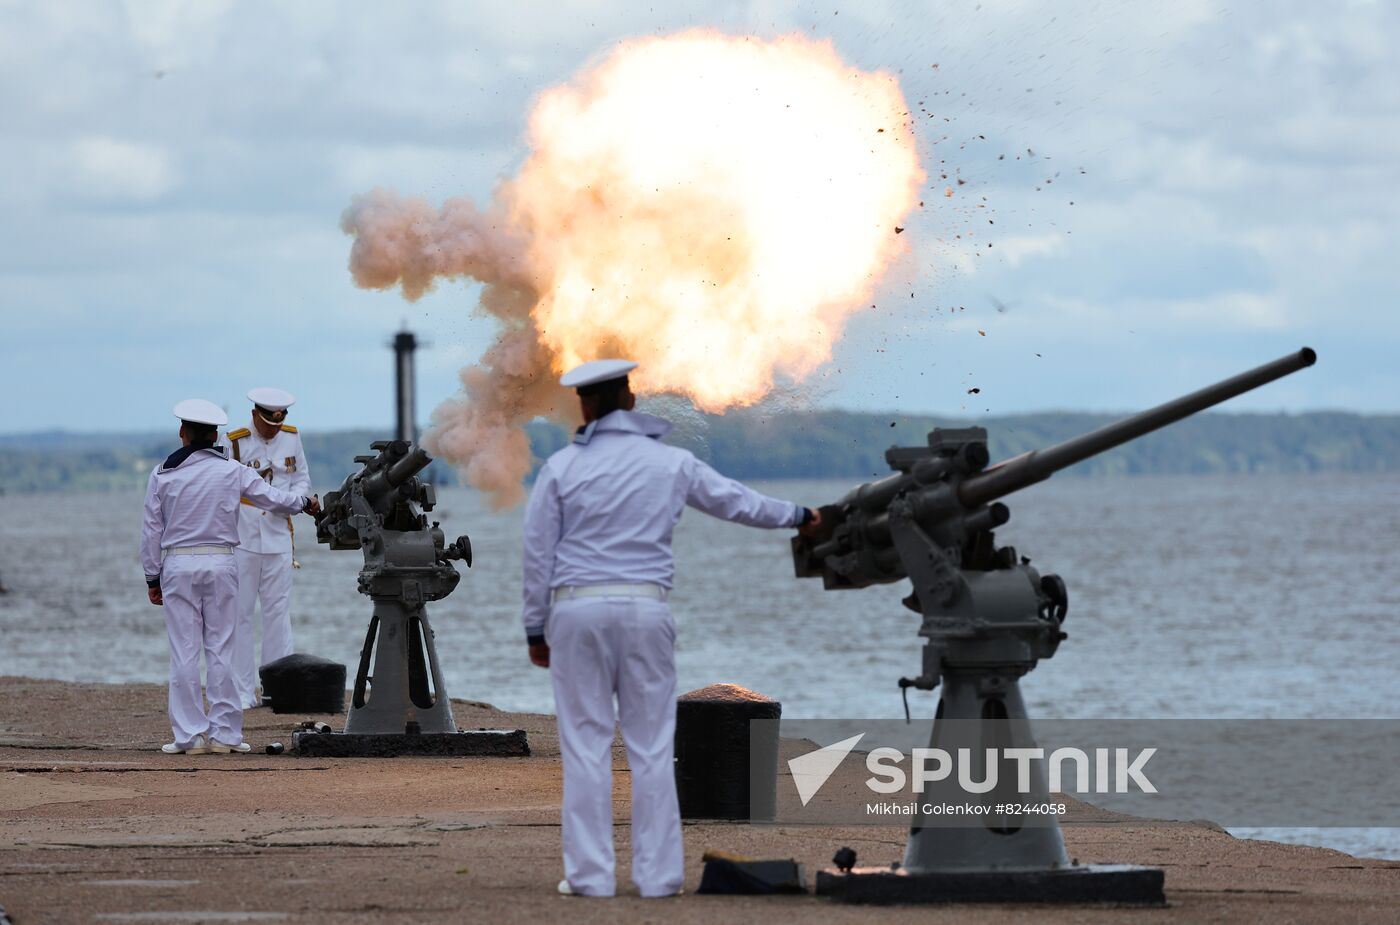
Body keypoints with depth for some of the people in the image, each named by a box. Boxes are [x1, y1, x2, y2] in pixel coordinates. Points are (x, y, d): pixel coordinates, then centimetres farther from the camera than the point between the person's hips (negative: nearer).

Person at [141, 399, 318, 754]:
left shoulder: (163, 474, 0)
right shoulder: (231, 471, -1)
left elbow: (152, 529, 2)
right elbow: (271, 498, 6)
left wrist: (152, 578, 9)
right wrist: (304, 503, 26)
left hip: (178, 565, 0)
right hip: (220, 563, 0)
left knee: (184, 651, 1)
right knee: (220, 650, 4)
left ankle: (189, 734, -1)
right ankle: (224, 732, 5)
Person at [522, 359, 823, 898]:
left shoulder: (562, 468, 1)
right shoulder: (670, 464, 6)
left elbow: (538, 554, 2)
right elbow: (737, 502, 18)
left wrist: (535, 630, 9)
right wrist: (797, 517, 36)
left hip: (577, 610, -1)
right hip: (644, 609, 1)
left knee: (585, 746, 1)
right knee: (651, 746, 5)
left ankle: (590, 874, 0)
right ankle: (658, 873, 4)